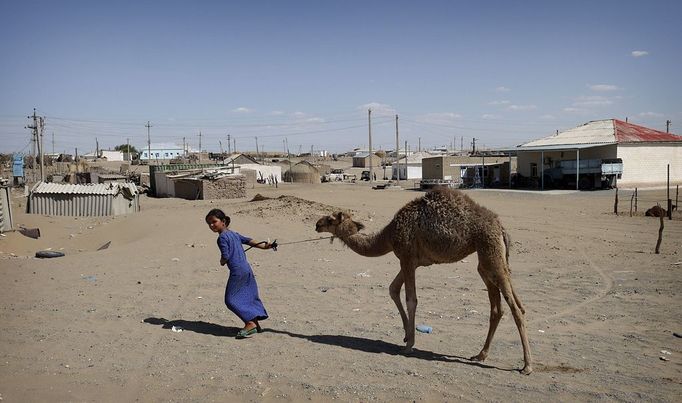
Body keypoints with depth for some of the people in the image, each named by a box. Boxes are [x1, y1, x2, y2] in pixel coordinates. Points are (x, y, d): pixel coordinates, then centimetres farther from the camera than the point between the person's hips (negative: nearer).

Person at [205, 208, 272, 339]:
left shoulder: (222, 237, -10)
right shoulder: (234, 234, 16)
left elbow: (226, 256, -15)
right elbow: (249, 241, 13)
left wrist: (222, 262, 6)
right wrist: (264, 246, 13)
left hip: (237, 271, -9)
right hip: (247, 268, 9)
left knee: (231, 299, -5)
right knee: (249, 297, 15)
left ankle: (250, 323, -12)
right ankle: (255, 323, 20)